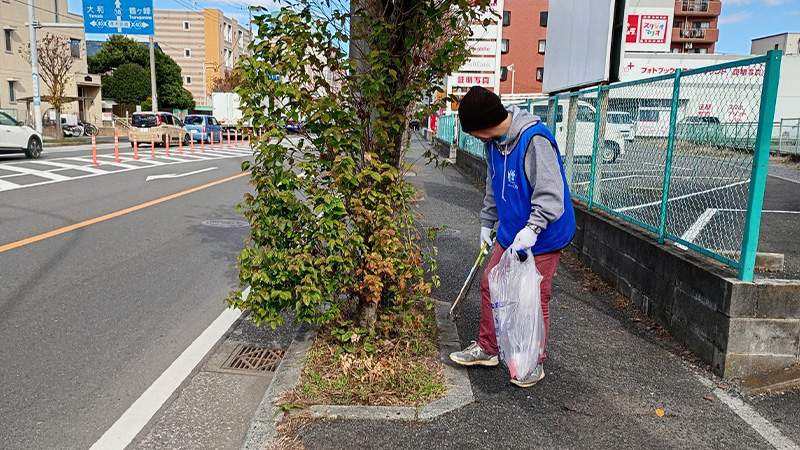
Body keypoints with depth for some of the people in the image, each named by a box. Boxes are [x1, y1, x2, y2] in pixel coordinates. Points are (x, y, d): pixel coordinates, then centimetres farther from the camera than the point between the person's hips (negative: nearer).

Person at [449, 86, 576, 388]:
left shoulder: (535, 140, -24)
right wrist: (487, 222, 20)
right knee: (490, 284, 12)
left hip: (542, 237, -8)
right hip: (510, 233, 8)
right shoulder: (494, 141, 4)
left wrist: (532, 228, -36)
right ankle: (487, 349, 30)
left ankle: (534, 364, 22)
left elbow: (551, 192, -27)